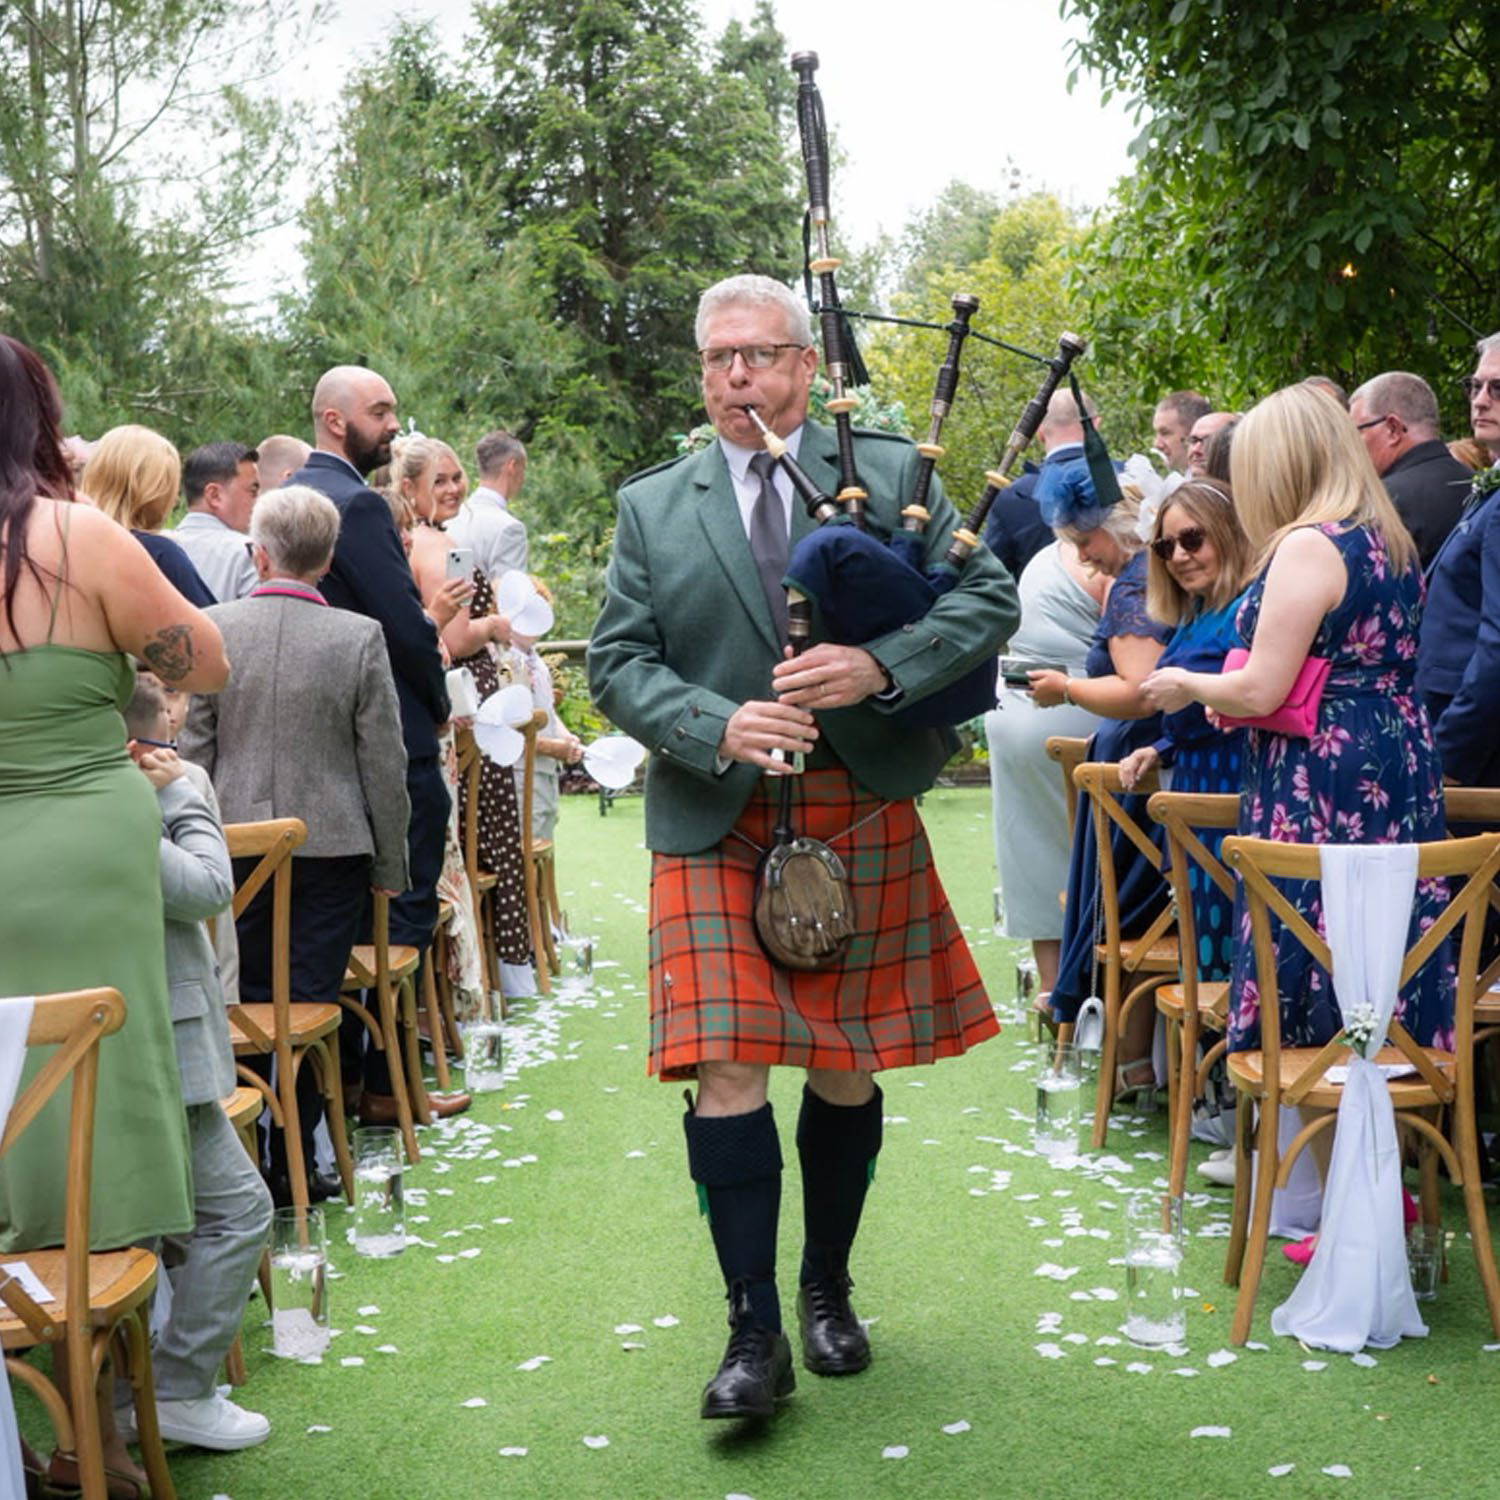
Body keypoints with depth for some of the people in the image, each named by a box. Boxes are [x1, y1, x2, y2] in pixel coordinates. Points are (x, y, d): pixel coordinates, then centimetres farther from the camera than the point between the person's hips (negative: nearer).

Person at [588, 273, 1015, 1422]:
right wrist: (718, 724, -15)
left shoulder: (890, 472, 5)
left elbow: (990, 598, 0)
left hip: (861, 819, 0)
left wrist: (882, 664, -18)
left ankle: (828, 1287, 30)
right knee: (729, 1071, -8)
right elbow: (617, 663, 3)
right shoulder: (653, 508, 8)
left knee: (846, 1069, 9)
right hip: (715, 822, 0)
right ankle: (755, 1333, 2)